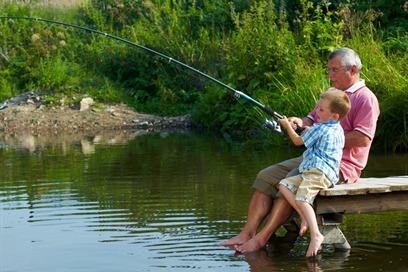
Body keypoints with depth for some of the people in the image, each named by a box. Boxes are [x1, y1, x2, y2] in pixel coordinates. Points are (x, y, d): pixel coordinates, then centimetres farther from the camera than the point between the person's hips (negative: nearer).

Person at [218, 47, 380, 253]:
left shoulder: (366, 99, -7)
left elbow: (362, 138, -18)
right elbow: (313, 119, 24)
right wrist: (301, 123, -1)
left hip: (342, 165, -9)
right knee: (267, 176, -6)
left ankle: (261, 238, -27)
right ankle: (247, 234, -14)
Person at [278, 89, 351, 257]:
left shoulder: (318, 129, -6)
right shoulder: (338, 129, 20)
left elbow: (298, 141, 8)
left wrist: (287, 126, 23)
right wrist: (304, 127, 39)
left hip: (319, 172, -10)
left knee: (301, 198, -28)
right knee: (284, 185, 4)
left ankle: (315, 235, -41)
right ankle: (305, 217, -8)